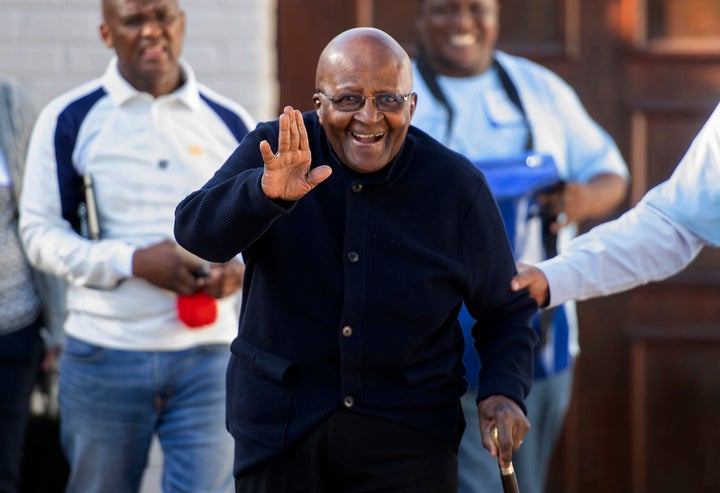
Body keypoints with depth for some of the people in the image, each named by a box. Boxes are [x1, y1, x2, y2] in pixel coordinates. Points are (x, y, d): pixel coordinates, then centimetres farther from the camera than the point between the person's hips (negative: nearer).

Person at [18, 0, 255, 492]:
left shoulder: (231, 124, 5)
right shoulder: (70, 119, -1)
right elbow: (40, 232, -3)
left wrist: (241, 267, -9)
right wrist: (135, 262, -17)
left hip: (208, 359, 1)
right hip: (103, 358, -1)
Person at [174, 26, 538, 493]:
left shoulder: (454, 184, -2)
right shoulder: (272, 149, -4)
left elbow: (506, 310, 7)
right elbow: (195, 232, -20)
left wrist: (505, 392, -10)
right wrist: (267, 192, -38)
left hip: (408, 434, 0)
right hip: (279, 424, 0)